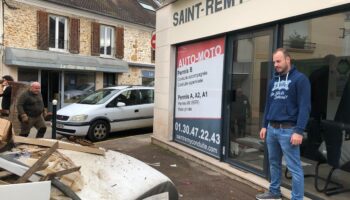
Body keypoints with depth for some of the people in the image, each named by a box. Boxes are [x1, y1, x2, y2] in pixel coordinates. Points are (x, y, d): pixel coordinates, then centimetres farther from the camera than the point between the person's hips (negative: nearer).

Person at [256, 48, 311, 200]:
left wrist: (299, 131, -18)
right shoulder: (274, 81, 14)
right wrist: (264, 126, 13)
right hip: (272, 129, 7)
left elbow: (304, 107, -13)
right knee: (274, 163, 17)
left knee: (294, 167, 0)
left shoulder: (300, 79, -6)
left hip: (288, 130, -7)